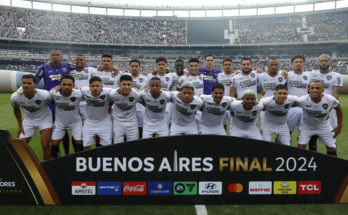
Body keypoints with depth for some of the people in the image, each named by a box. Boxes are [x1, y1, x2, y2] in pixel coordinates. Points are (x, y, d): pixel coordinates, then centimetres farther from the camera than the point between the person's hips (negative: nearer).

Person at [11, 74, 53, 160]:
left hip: (45, 119, -3)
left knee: (45, 145, -10)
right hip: (28, 120, 3)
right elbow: (16, 109, 2)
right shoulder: (15, 97, -20)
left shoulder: (44, 95, -32)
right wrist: (20, 126, 4)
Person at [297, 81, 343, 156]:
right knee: (301, 147, -12)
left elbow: (338, 109, -3)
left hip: (323, 126, 2)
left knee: (332, 149, 5)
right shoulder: (303, 100, -32)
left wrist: (339, 126, 1)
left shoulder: (330, 100, -25)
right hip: (306, 126, -2)